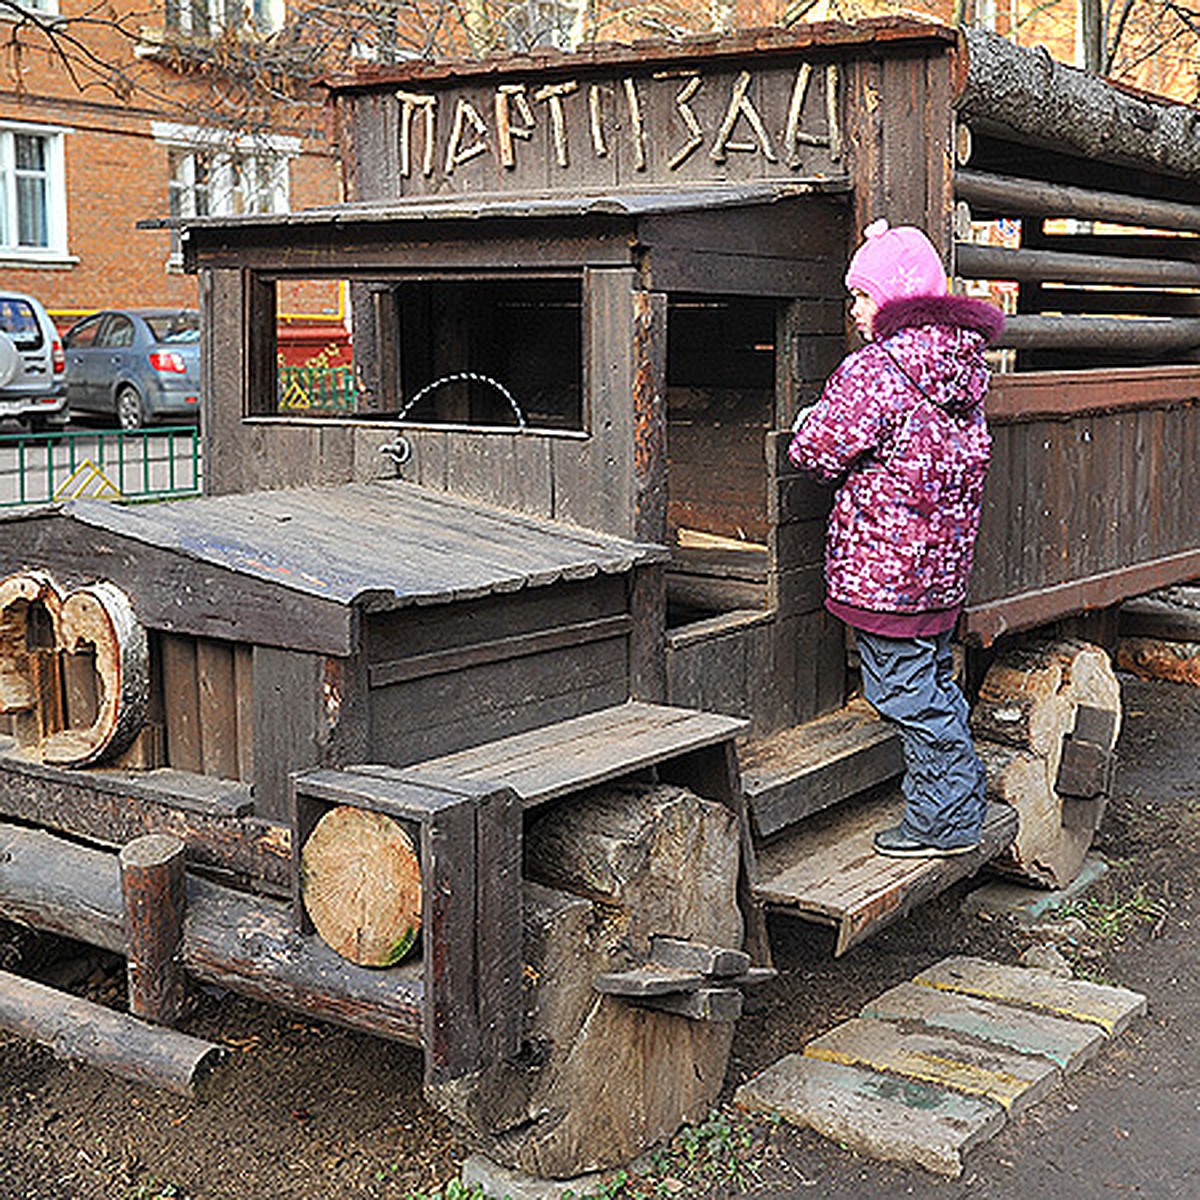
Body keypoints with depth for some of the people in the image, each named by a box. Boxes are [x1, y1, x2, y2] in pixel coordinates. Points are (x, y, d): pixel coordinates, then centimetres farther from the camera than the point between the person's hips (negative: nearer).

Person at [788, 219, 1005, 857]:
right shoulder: (959, 362, 7)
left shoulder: (875, 371, -19)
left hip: (884, 562, -9)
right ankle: (958, 800, 29)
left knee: (904, 691, 2)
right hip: (943, 562, 9)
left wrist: (812, 420, 7)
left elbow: (817, 451, -16)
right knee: (934, 681, 19)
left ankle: (944, 822, 10)